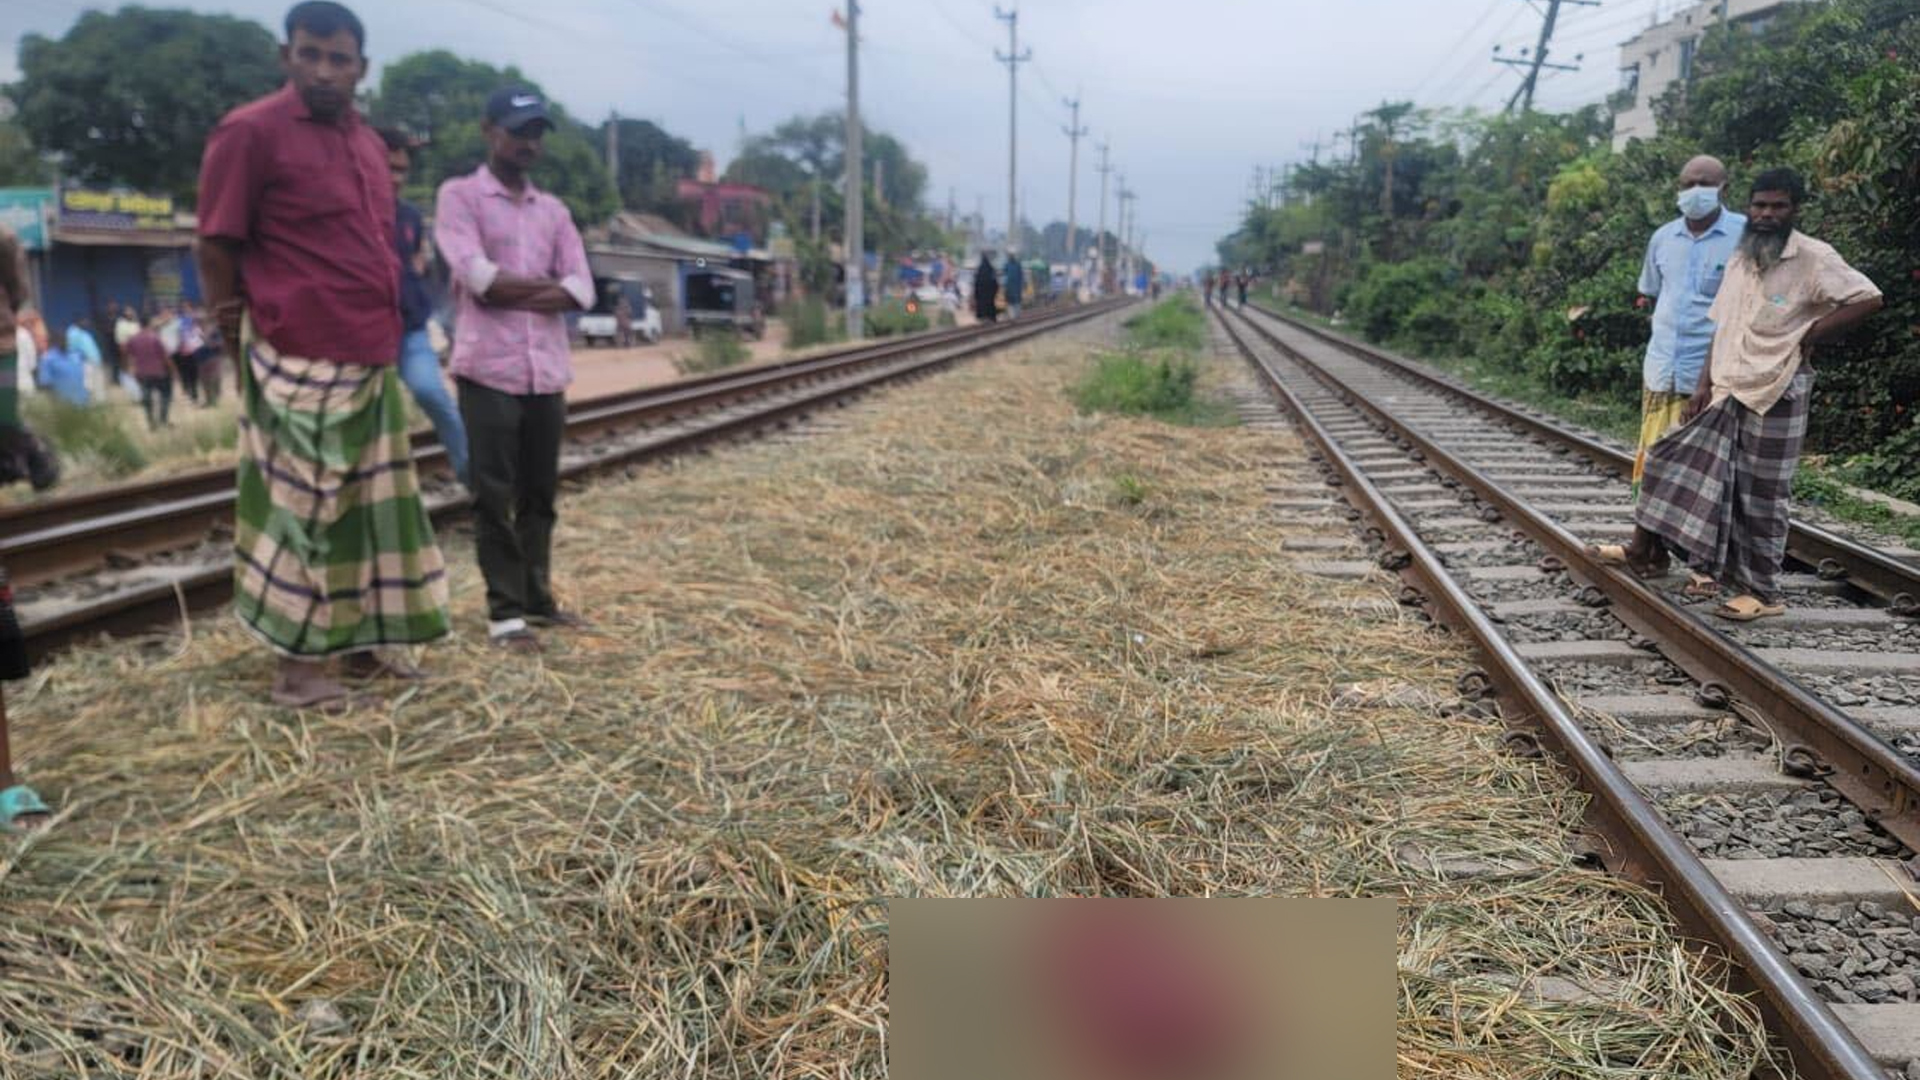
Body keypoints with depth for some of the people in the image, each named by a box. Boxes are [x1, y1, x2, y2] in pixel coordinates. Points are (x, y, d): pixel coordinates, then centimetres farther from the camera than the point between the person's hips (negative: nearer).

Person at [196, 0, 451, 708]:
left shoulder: (368, 143, 14)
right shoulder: (252, 132, -8)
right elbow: (215, 252, -7)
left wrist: (388, 342, 16)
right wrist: (245, 352, -5)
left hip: (371, 366, 8)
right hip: (300, 368, -7)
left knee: (372, 507, 12)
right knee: (301, 512, -1)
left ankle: (361, 642, 24)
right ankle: (296, 664, 10)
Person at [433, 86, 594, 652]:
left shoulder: (554, 210, 17)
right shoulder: (459, 195, 2)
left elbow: (582, 290, 4)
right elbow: (477, 275, -14)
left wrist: (511, 289, -9)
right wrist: (549, 285, -2)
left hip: (547, 372, 5)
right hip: (489, 369, -5)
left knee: (539, 495, 10)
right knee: (494, 497, -1)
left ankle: (537, 598, 20)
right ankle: (504, 611, 4)